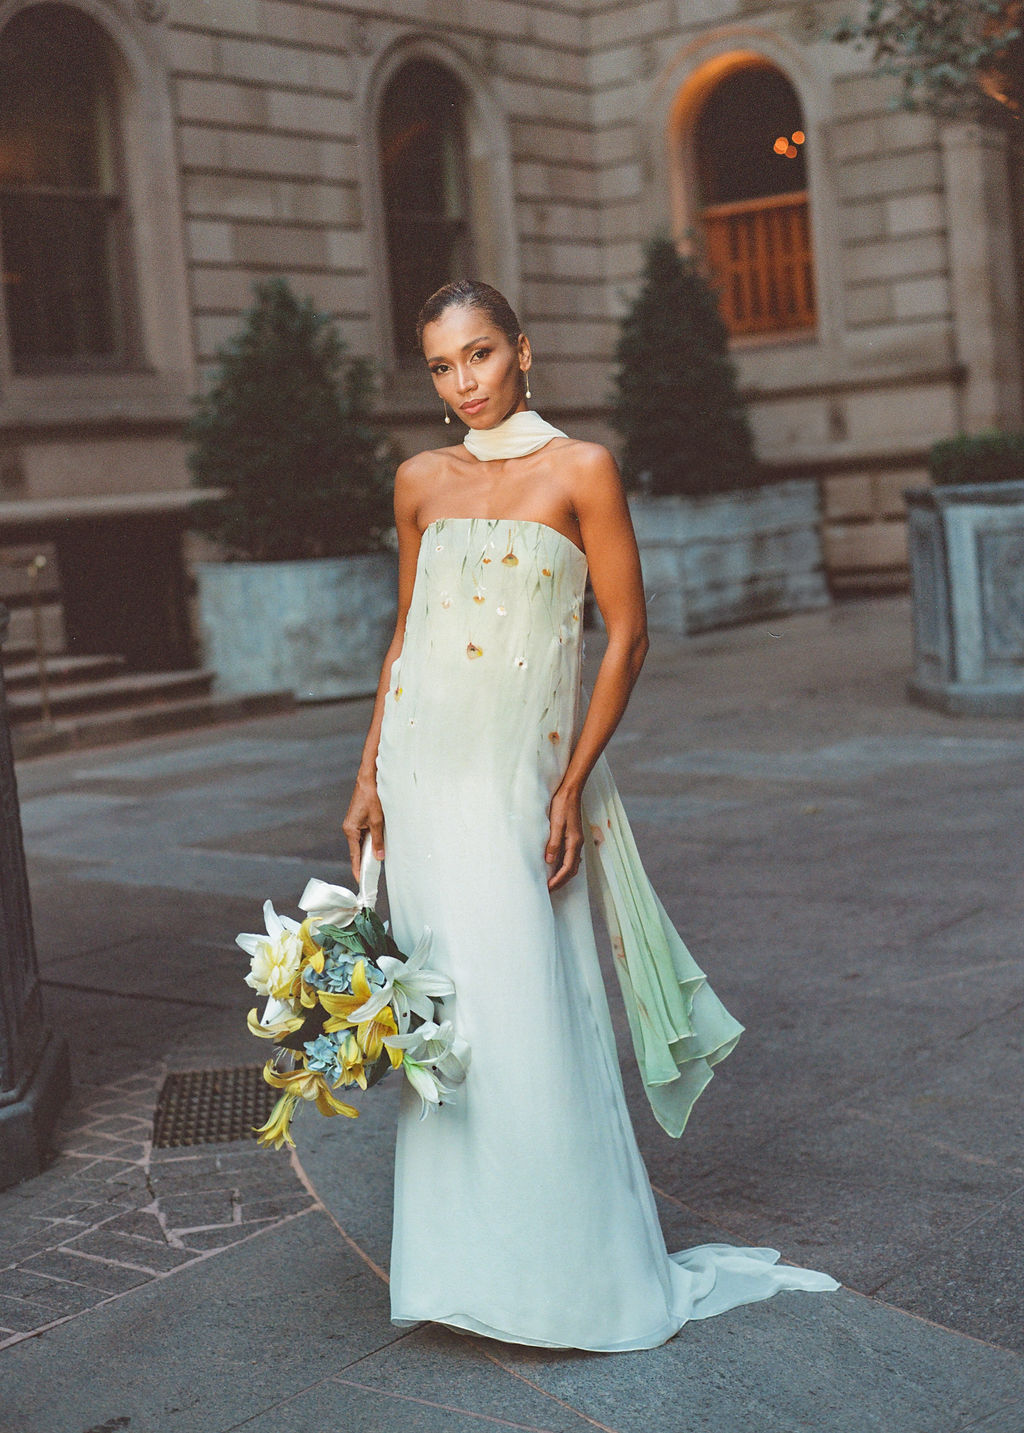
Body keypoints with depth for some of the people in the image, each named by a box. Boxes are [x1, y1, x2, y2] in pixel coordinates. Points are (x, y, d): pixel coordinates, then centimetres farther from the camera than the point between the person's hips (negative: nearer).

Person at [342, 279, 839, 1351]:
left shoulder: (580, 469, -5)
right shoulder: (421, 481, 9)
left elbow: (628, 635, -5)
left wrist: (573, 789, -10)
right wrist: (368, 774, 10)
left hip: (518, 778, -4)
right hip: (422, 772, 4)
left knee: (527, 1012, -4)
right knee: (440, 1012, 6)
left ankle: (569, 1274, 13)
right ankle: (468, 1257, 21)